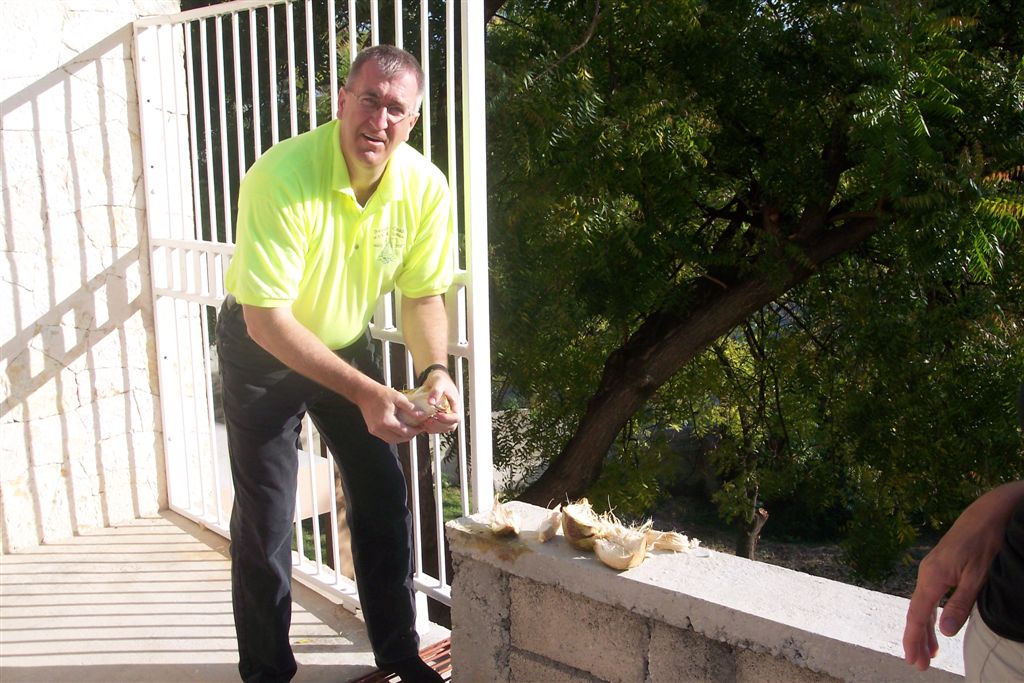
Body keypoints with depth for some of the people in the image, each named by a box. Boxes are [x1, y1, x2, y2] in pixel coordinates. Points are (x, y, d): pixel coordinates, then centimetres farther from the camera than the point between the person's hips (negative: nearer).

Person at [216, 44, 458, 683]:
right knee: (265, 519, -1)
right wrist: (366, 393, -40)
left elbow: (424, 295, -5)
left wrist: (435, 371, -25)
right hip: (263, 347, -4)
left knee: (384, 499, 7)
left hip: (347, 342, 4)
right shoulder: (282, 177, -33)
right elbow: (266, 319, -34)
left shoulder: (425, 188, -18)